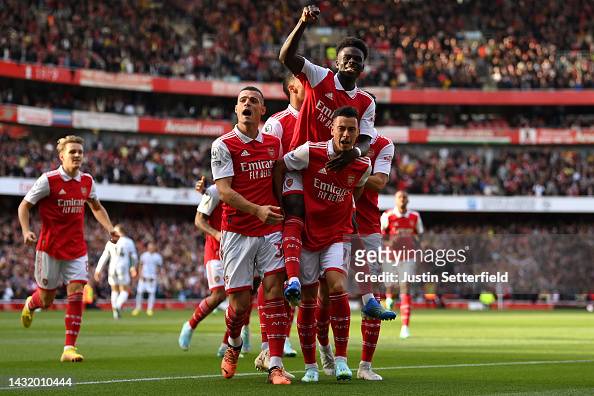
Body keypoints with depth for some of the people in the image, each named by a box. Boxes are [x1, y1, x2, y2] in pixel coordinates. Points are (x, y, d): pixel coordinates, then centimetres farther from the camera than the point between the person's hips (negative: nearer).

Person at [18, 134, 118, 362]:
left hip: (77, 250, 3)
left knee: (76, 294, -12)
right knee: (46, 299, 7)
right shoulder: (49, 180, -11)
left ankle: (69, 348, -9)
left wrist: (109, 228, 7)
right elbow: (24, 205, -5)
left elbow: (96, 207, 22)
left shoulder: (86, 181, 3)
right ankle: (30, 304, 46)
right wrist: (26, 231, -20)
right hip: (50, 248, -3)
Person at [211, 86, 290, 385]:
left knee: (274, 290, -10)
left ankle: (275, 366, -10)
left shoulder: (274, 143, 11)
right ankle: (233, 346, 31)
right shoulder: (223, 145, -4)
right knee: (240, 302, -1)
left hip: (271, 230, 3)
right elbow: (224, 192, -12)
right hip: (237, 233, -3)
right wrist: (257, 210, -25)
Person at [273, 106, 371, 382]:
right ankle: (310, 366, 15)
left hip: (337, 235, 1)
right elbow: (279, 168, -1)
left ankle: (341, 359, -12)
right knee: (307, 299, 2)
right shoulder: (311, 152, -15)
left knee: (337, 287, -21)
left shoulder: (363, 165, -5)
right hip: (306, 233, -1)